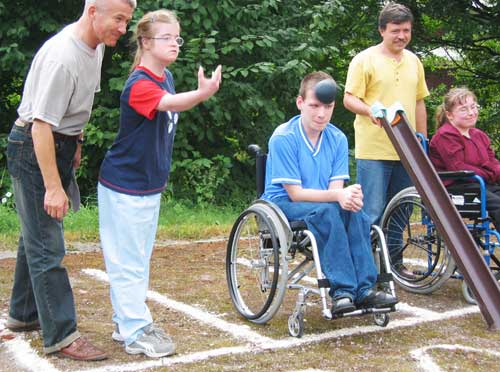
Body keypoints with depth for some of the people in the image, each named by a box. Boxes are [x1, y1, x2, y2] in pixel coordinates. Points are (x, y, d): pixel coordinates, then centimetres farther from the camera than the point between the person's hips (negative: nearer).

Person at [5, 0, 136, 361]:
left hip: (60, 144, 10)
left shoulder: (95, 46, 2)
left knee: (37, 234, 19)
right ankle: (61, 335, 0)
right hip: (34, 150, -10)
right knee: (47, 246, -6)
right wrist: (52, 186, -28)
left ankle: (24, 314, 33)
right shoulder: (62, 57, -27)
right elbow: (41, 125, -29)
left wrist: (77, 142, 25)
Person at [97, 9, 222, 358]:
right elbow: (170, 103, -43)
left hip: (150, 184, 9)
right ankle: (136, 332, 9)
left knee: (139, 258, 17)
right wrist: (202, 93, -61)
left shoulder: (166, 77, 6)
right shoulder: (139, 84, -22)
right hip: (125, 187, -9)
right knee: (128, 261, 0)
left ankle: (128, 322, 29)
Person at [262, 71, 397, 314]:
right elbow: (295, 193, -18)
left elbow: (336, 188, -5)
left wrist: (348, 197, -30)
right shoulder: (283, 138, -16)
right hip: (282, 204, -5)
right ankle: (342, 291, -35)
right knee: (326, 212, -34)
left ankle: (364, 289, -27)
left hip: (325, 205, 5)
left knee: (355, 212, -27)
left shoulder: (338, 139, 0)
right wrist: (337, 195, -32)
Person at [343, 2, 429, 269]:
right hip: (373, 150, -6)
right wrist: (370, 111, -27)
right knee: (372, 213, -6)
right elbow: (349, 99, -7)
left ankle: (394, 262, 26)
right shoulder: (365, 60, -4)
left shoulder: (413, 61, 15)